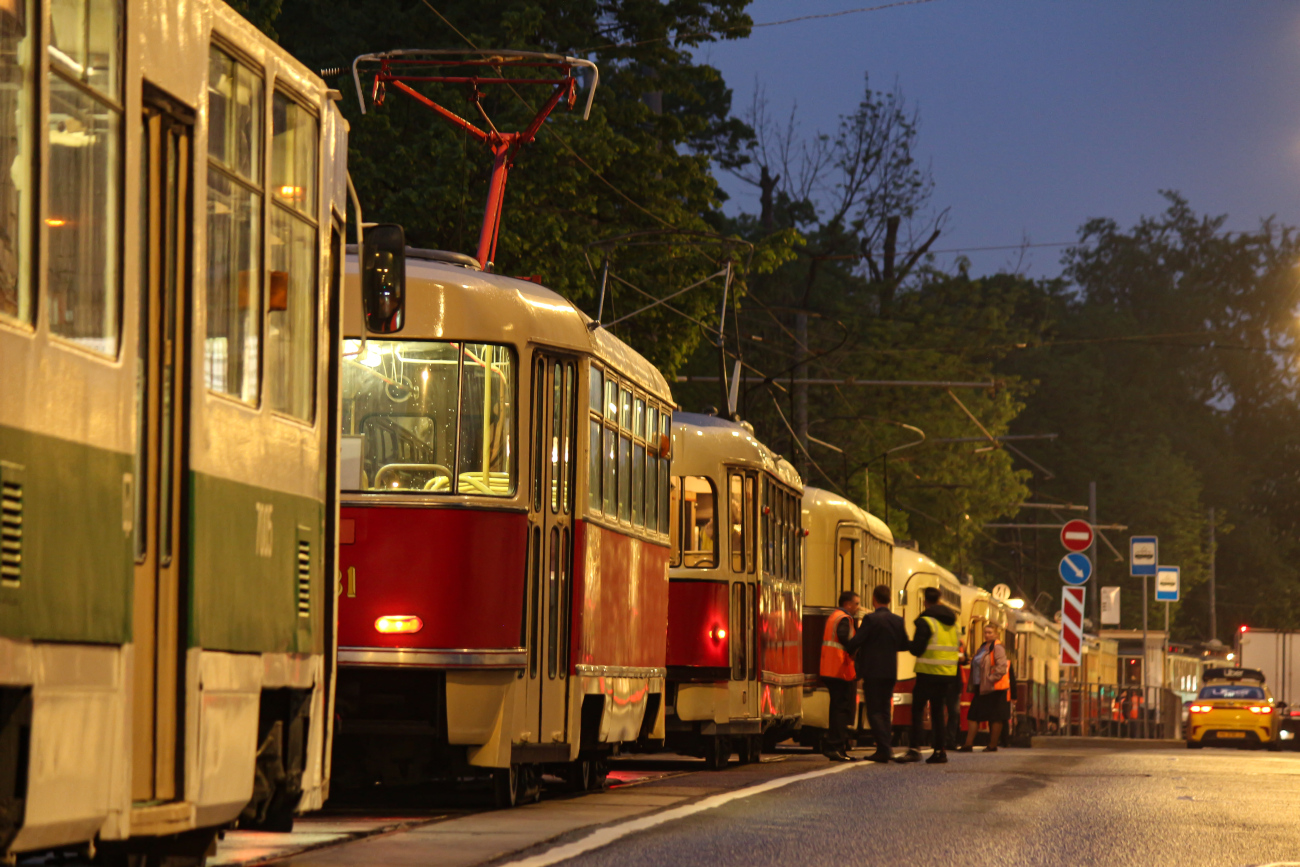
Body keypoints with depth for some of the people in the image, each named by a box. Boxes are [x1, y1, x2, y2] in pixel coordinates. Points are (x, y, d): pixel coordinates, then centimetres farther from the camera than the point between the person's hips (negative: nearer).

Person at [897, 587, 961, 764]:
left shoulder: (925, 622, -10)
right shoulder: (952, 623, 12)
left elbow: (916, 649, -14)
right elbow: (957, 647, 16)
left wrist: (910, 644, 8)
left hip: (928, 673, -6)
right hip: (948, 674, 6)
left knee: (917, 709, -3)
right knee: (937, 711, 12)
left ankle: (915, 750, -14)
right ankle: (939, 751, 8)